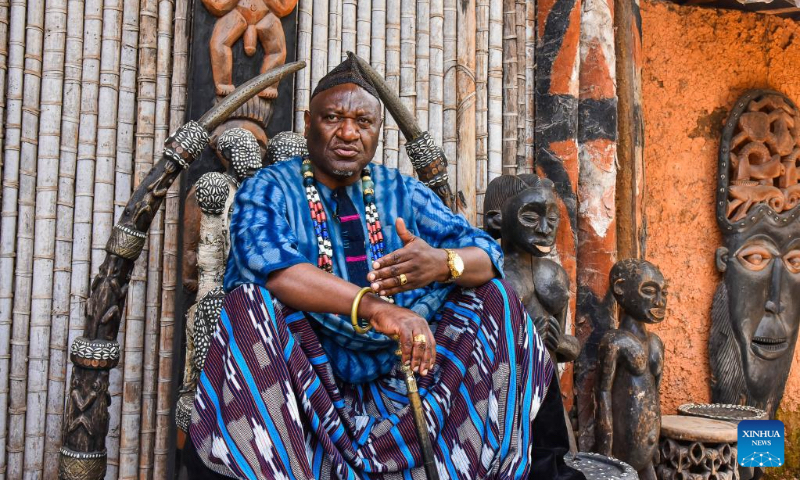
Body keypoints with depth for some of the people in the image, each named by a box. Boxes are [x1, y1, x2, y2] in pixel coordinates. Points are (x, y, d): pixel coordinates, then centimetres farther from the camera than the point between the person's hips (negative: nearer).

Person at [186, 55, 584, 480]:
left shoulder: (403, 192, 9)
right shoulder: (268, 189, -2)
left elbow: (488, 255, -1)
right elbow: (267, 263, -24)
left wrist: (443, 263, -25)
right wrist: (375, 307, -38)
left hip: (395, 372, 4)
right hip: (304, 377, -4)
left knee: (492, 296, -3)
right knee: (251, 300, -29)